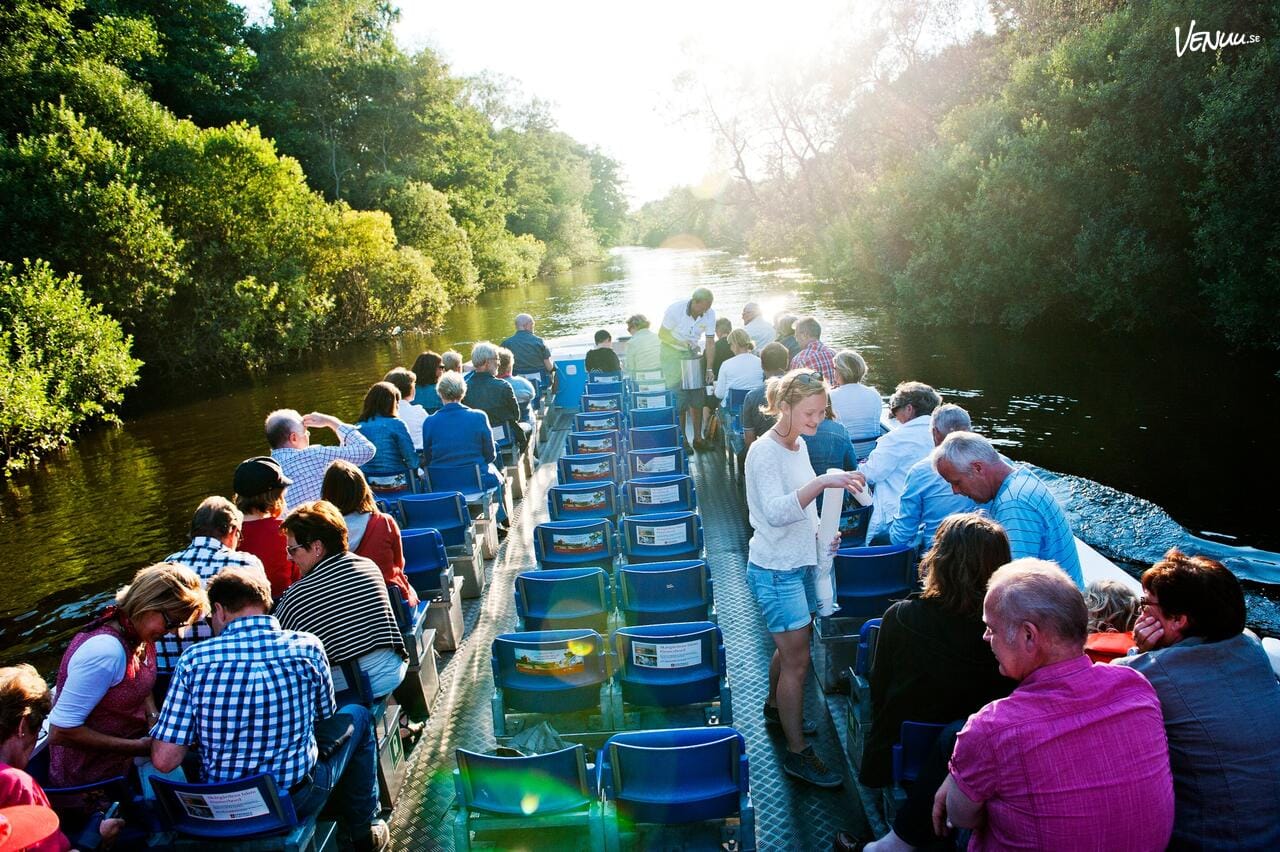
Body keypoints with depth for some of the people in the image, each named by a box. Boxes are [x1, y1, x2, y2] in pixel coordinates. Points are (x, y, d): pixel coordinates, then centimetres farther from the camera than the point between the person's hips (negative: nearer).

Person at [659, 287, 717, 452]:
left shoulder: (709, 314, -12)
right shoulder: (675, 309, -22)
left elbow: (710, 342, -10)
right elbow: (662, 334, -14)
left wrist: (709, 368, -16)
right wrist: (684, 344, -24)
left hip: (693, 353, 4)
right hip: (672, 353, -4)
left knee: (698, 397, 3)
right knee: (678, 398, -8)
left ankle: (697, 438, 14)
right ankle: (681, 440, 0)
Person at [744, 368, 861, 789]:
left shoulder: (798, 445, 7)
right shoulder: (764, 452, -20)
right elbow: (775, 512, -34)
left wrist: (821, 533, 5)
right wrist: (821, 482, -44)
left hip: (801, 564, 8)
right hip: (776, 571, -8)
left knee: (789, 648, 22)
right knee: (798, 659, -3)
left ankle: (776, 708, 44)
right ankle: (797, 753, 8)